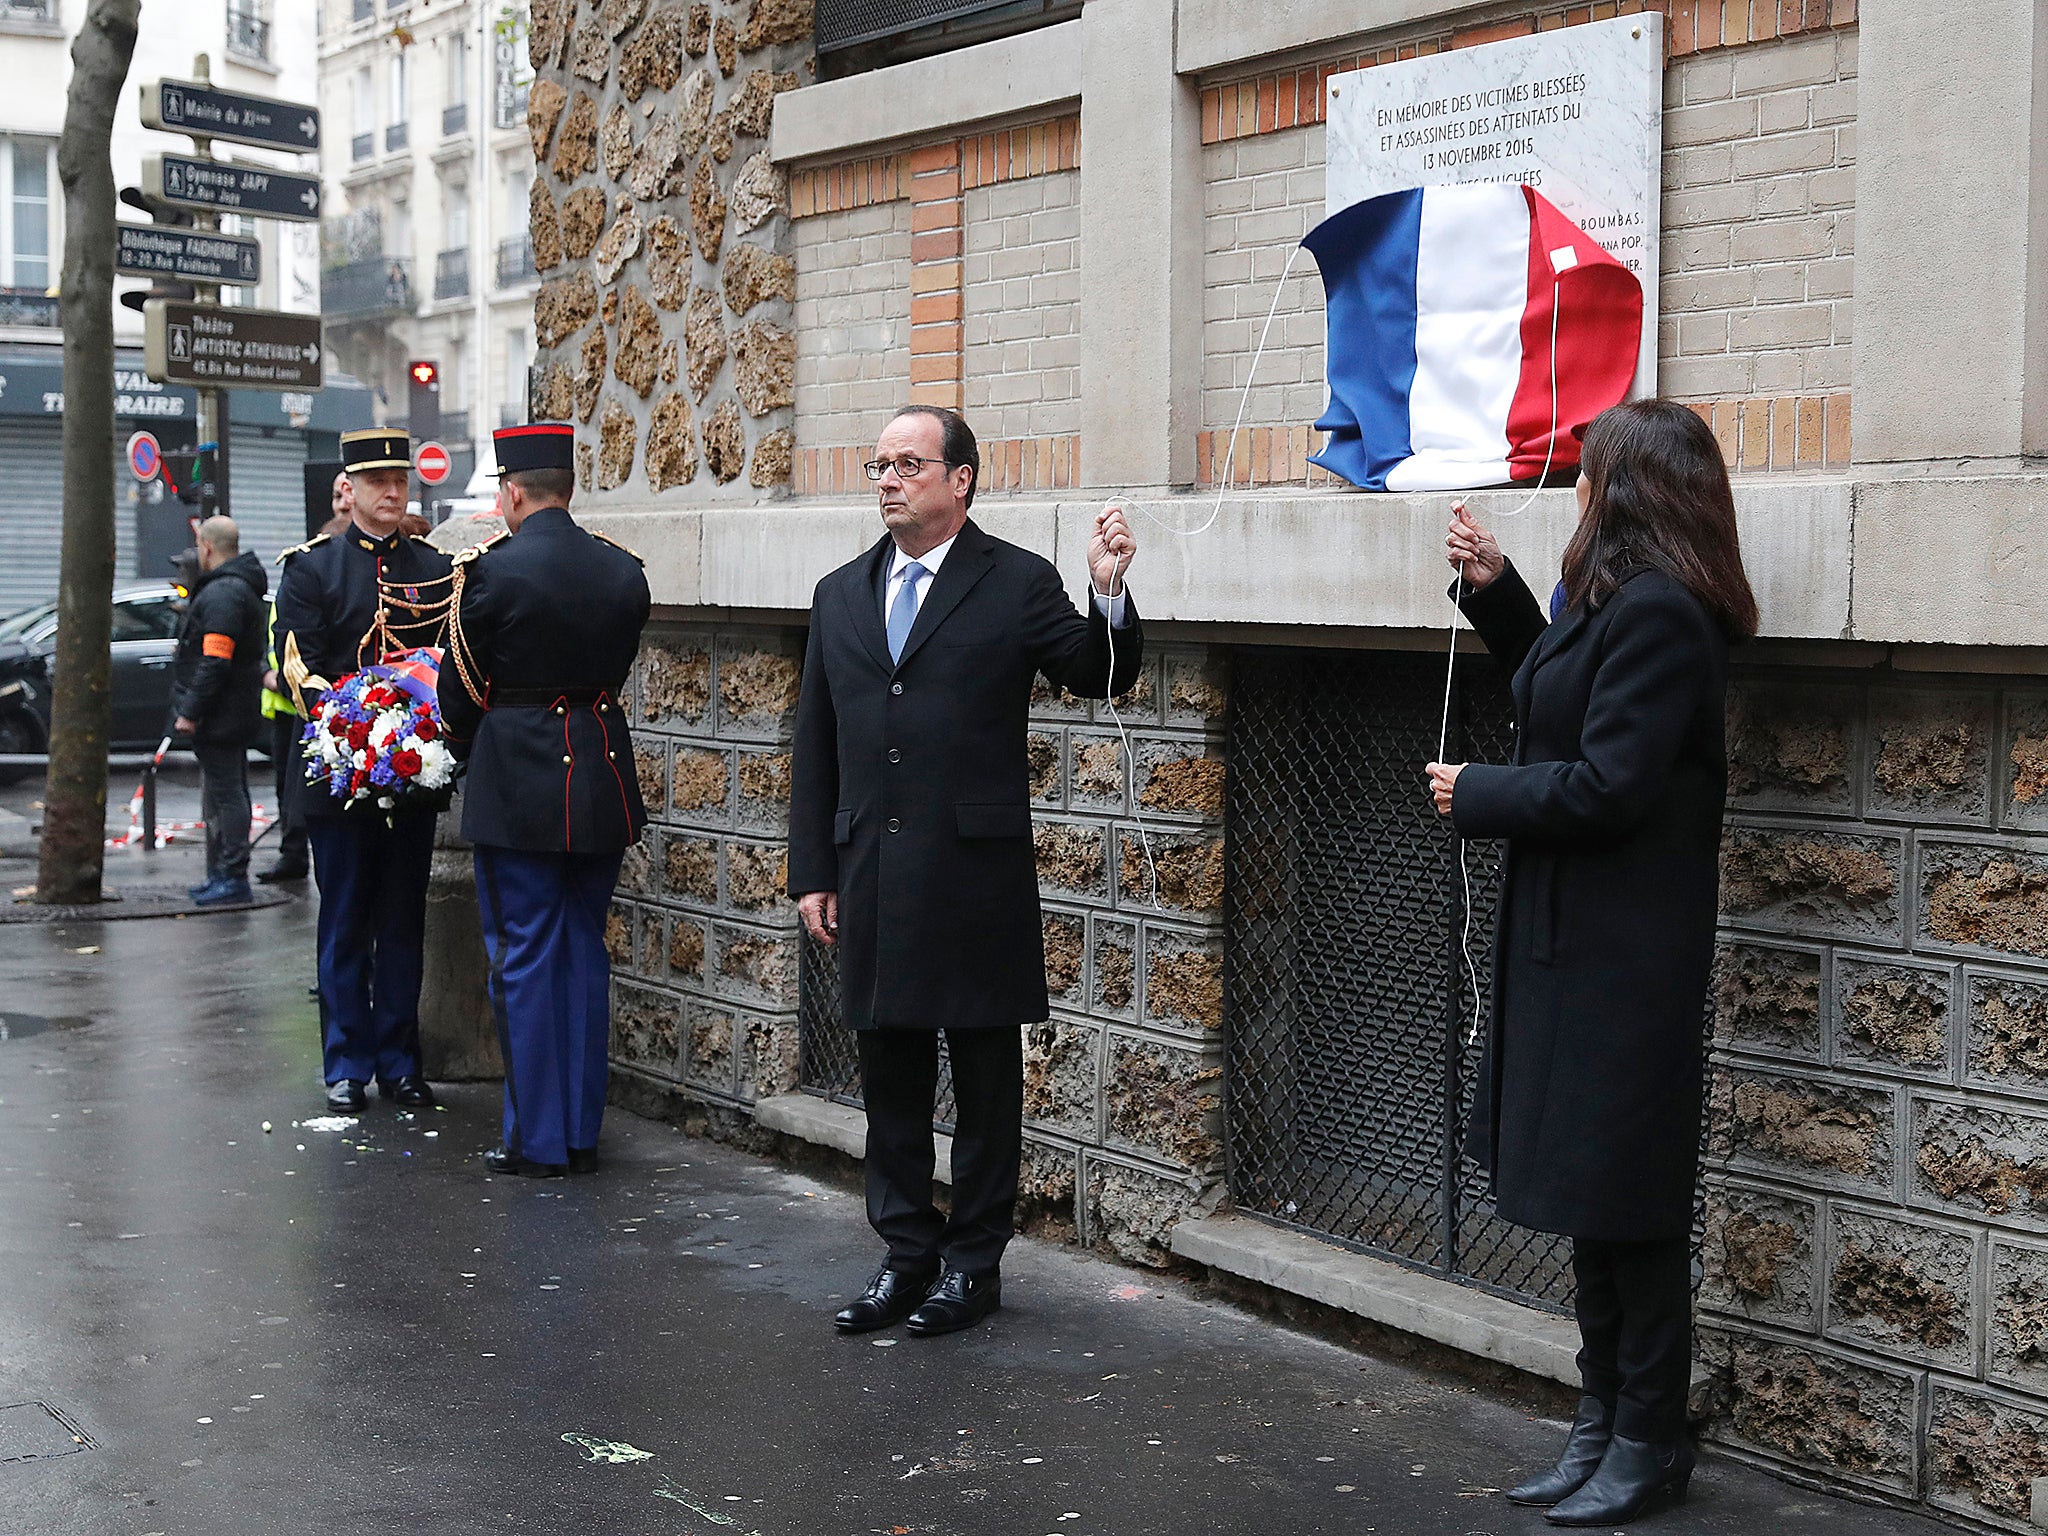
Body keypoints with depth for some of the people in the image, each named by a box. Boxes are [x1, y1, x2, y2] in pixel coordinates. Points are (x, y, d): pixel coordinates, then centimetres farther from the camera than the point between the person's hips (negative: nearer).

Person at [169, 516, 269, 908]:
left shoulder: (222, 593, -18)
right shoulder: (243, 588, 16)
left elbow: (215, 662, -25)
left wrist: (190, 712, -21)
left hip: (218, 717, -11)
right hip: (235, 715, 11)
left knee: (225, 794, -8)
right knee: (228, 792, 15)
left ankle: (232, 877, -7)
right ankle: (223, 874, 23)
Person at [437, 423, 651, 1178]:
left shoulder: (490, 570, -11)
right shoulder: (623, 570, 3)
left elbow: (460, 690, -3)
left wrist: (465, 749, 17)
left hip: (518, 783, -5)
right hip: (603, 778, 5)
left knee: (524, 956, 3)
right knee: (585, 951, 13)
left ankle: (537, 1139, 7)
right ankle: (582, 1131, 19)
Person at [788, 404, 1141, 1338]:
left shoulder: (1018, 583, -2)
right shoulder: (841, 595, 12)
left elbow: (1099, 681, -4)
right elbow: (816, 746, 13)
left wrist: (1110, 595, -22)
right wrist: (812, 873, 9)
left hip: (976, 872, -4)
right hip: (872, 877, 5)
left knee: (984, 1075, 4)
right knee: (889, 1072, 11)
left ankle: (974, 1260, 16)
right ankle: (907, 1253, 23)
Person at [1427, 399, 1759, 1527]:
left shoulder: (1656, 612, -21)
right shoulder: (1629, 601, 11)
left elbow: (1606, 787, -24)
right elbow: (1566, 701, 23)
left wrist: (1474, 796, -11)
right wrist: (1495, 591, 16)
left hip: (1621, 956, -10)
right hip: (1577, 941, 10)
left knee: (1622, 1205, 1)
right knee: (1591, 1196, 16)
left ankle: (1648, 1444, 14)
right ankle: (1605, 1424, 26)